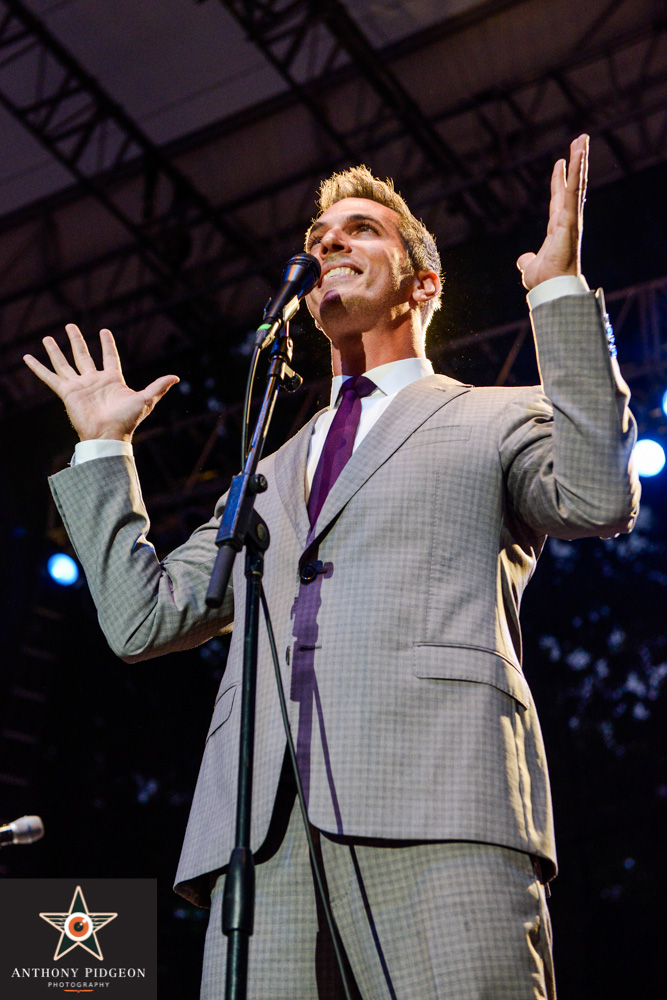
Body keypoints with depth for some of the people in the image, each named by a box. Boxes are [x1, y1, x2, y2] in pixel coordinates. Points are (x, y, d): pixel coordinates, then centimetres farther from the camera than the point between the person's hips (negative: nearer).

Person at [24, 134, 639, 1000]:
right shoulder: (271, 477, 30)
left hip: (438, 819, -4)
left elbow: (599, 499, -5)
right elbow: (141, 616, 23)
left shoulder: (499, 420, 17)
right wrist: (103, 447, 24)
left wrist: (560, 290, -3)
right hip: (263, 839, 4)